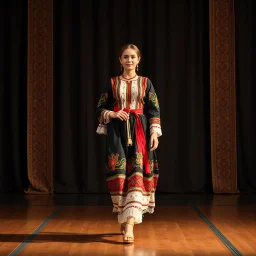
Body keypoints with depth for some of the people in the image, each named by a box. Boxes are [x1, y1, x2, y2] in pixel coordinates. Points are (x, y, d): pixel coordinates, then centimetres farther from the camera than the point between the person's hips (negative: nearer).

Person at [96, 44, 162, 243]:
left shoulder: (146, 83, 7)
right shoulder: (112, 83, 8)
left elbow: (154, 111, 5)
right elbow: (100, 109, 9)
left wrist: (155, 133, -6)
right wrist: (113, 114, -11)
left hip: (140, 132, -1)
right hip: (117, 132, 1)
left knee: (137, 172, -12)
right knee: (119, 172, -5)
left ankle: (130, 223, -16)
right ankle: (124, 219, 11)